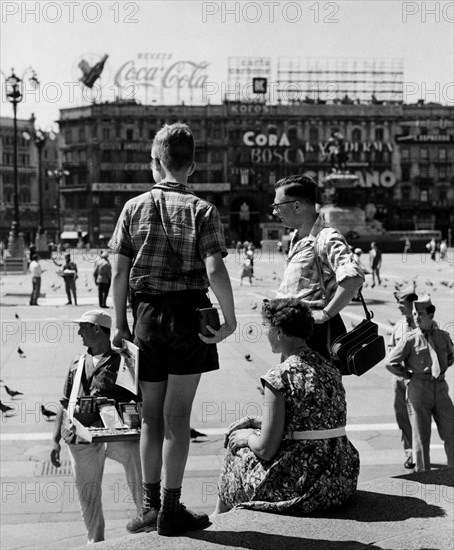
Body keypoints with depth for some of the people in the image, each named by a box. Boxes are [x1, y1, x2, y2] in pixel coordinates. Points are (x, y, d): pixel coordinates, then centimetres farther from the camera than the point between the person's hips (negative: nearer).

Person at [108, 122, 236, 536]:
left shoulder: (134, 207, 3)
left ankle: (150, 505, 20)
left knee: (152, 414, 13)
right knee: (177, 415, 4)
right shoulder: (201, 210, -5)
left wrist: (120, 322, 10)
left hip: (146, 315, 3)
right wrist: (230, 318, -8)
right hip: (187, 315, -3)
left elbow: (119, 272, 2)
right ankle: (170, 510, 10)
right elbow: (214, 271, -16)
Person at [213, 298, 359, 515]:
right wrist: (254, 422, 21)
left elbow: (266, 449, -15)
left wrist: (247, 436, 6)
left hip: (303, 487, -7)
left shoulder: (279, 377, -17)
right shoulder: (328, 367, 8)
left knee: (238, 452, 19)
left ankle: (217, 517, 42)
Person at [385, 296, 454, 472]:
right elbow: (390, 363, -3)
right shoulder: (410, 339, -6)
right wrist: (410, 375, 0)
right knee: (420, 435, 4)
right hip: (418, 390, -3)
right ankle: (422, 471, 14)